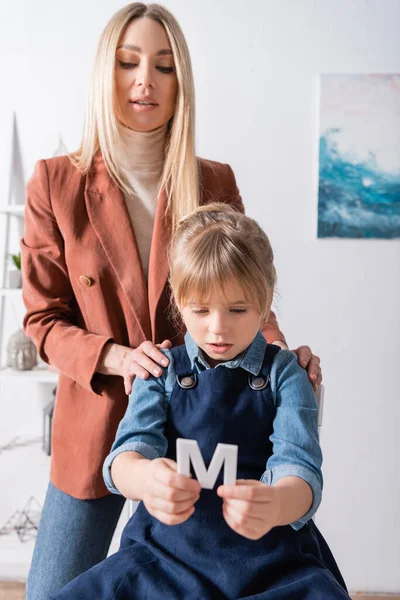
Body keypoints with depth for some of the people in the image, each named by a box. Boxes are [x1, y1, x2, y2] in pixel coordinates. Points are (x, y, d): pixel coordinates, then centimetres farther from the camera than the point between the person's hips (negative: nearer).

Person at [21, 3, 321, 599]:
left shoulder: (215, 182, -2)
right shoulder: (56, 183, -6)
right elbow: (44, 319, -3)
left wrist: (279, 351, -16)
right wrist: (116, 358, -21)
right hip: (95, 425, 0)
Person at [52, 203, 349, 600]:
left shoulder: (284, 374, -1)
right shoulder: (162, 369, 4)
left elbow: (299, 466, -11)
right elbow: (130, 450, -8)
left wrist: (276, 503, -36)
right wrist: (143, 478, -33)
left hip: (270, 558, -1)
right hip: (169, 548, 2)